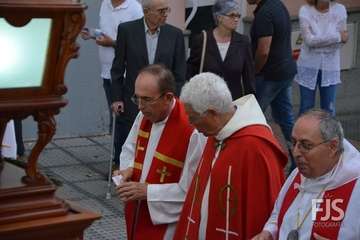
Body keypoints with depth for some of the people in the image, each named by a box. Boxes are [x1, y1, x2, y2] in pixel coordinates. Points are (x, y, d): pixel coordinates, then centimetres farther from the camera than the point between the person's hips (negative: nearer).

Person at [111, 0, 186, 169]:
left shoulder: (175, 34, 0)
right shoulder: (126, 30, -2)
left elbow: (179, 74, 4)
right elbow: (118, 67, 4)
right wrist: (116, 98, 0)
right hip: (131, 103, 0)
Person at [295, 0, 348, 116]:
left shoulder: (340, 10, -7)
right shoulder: (305, 11, -10)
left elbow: (340, 42, -8)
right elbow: (309, 40, -19)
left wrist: (318, 41, -20)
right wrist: (337, 37, -20)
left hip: (330, 66, 1)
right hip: (309, 66, -1)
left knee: (329, 109, 8)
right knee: (306, 108, 7)